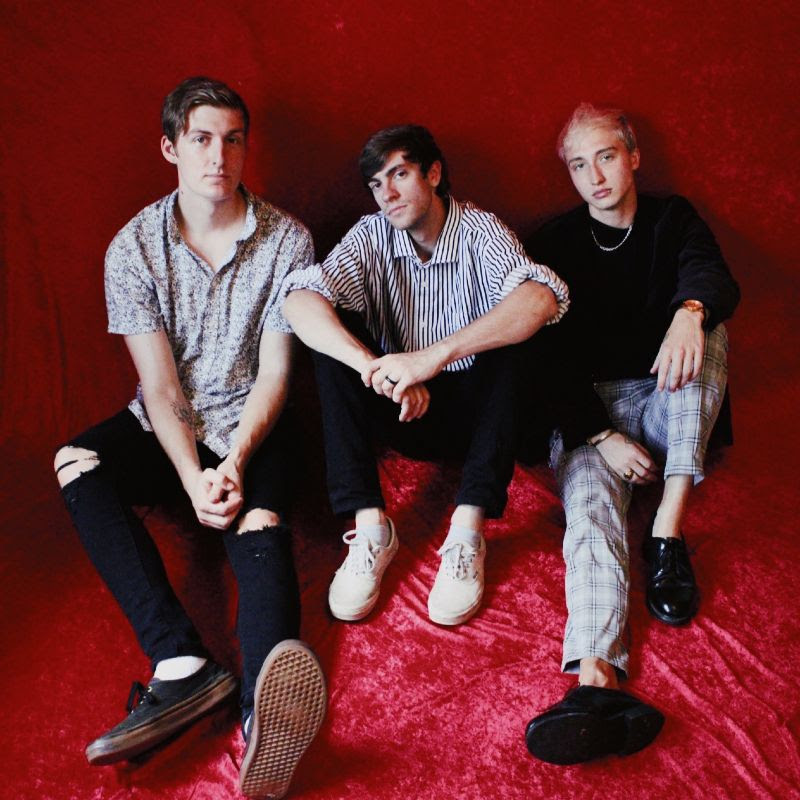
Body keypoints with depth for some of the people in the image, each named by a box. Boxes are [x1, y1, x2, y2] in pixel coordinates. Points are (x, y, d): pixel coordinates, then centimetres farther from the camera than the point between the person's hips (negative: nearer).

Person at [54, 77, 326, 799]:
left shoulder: (286, 239, -5)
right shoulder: (134, 247, -3)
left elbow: (274, 374, -6)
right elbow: (160, 384, -7)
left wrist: (234, 461, -22)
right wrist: (193, 476, -23)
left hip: (249, 423, -2)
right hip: (166, 426, 2)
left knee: (258, 521, -34)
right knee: (77, 466, -29)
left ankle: (263, 710, -61)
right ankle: (182, 665, -43)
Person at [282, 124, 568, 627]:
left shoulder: (481, 231, -11)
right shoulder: (371, 236, -4)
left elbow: (544, 297, -32)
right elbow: (300, 301, -23)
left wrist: (436, 355, -44)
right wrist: (374, 368, -40)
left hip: (473, 411, -2)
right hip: (404, 415, 2)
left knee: (521, 333, -28)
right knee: (333, 334, -21)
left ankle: (468, 528, -34)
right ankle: (371, 525, -28)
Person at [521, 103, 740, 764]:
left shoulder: (673, 220, 10)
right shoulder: (556, 244, 7)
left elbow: (713, 276, -15)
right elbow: (553, 355, -3)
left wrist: (690, 311, -41)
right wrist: (601, 437, -17)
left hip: (666, 402, 2)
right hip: (589, 412, -1)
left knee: (706, 329, -28)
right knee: (589, 501, -32)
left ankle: (668, 534, -33)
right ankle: (596, 679, -58)